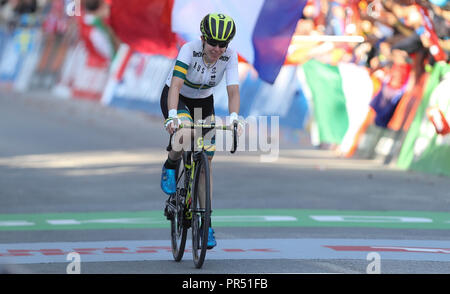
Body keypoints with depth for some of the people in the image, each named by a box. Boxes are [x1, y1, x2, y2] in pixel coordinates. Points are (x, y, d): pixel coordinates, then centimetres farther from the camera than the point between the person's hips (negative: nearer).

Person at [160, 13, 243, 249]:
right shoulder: (189, 50, -31)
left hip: (203, 103, 4)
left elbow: (233, 91, -27)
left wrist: (233, 117, -45)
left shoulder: (229, 56, -21)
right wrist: (172, 115, -54)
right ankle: (170, 166, -4)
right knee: (185, 135, -38)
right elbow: (176, 85, -40)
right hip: (177, 99, -4)